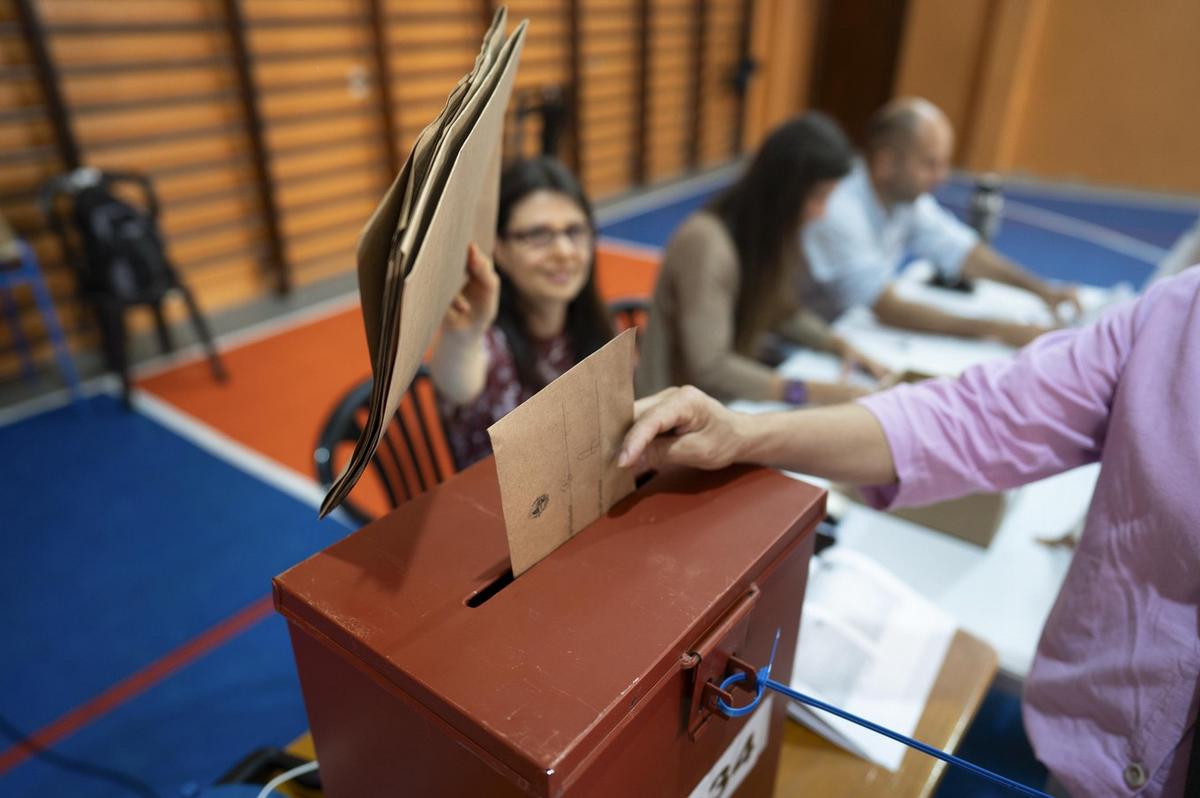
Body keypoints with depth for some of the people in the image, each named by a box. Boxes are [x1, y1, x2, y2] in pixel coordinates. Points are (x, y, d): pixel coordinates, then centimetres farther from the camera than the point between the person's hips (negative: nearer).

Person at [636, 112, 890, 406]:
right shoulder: (707, 242, -26)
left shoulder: (771, 231, -1)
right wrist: (809, 392, -28)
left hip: (735, 395, 8)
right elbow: (710, 370, -27)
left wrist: (840, 345, -3)